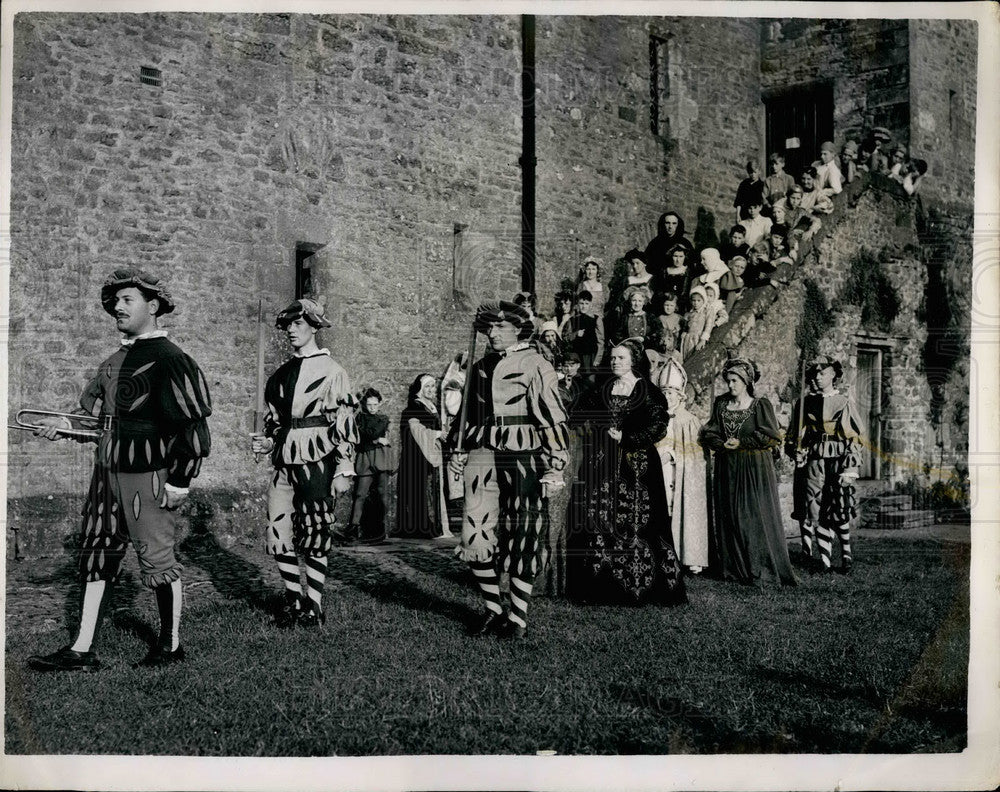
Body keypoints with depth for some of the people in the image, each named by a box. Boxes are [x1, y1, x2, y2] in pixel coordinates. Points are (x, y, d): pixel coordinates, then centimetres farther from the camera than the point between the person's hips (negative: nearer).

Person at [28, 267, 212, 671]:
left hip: (146, 475, -9)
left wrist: (179, 482, -16)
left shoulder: (168, 358, -12)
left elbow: (193, 425, -16)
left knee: (157, 559, 3)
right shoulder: (115, 360, 14)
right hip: (107, 471, 9)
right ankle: (82, 650, 19)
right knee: (96, 554, 11)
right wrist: (66, 423, 3)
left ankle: (171, 645, 19)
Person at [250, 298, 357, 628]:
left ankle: (314, 606, 14)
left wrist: (344, 470, -11)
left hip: (317, 462, -6)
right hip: (284, 461, 6)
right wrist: (266, 440, 5)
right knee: (278, 534, 5)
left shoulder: (332, 370, -3)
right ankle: (293, 599, 23)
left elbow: (345, 422, -6)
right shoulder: (281, 373, 14)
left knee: (315, 537, 1)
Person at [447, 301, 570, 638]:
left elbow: (553, 416, -7)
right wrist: (458, 450, 20)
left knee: (522, 538, 1)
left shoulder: (535, 366, -3)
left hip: (522, 459, -6)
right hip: (482, 457, 6)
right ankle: (493, 609, 19)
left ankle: (518, 617, 10)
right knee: (474, 537, 3)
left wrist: (556, 461, -13)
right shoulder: (480, 368, 16)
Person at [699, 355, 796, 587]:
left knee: (757, 517, -6)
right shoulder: (721, 404, 11)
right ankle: (735, 569, 10)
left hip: (755, 470, -4)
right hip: (727, 469, 4)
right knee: (729, 517, 3)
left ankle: (762, 569, 0)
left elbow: (771, 437, -9)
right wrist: (722, 444, -10)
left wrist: (741, 443, -11)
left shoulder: (761, 405, -2)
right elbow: (710, 433, 10)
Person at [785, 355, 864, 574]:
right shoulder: (805, 403, 12)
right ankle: (825, 559, 3)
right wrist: (797, 452, -1)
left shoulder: (844, 403, 8)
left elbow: (856, 438, 5)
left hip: (838, 463, -1)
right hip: (813, 464, 1)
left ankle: (846, 553, 14)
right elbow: (792, 436, 18)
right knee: (815, 511, -5)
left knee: (840, 512, -5)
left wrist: (851, 468, -3)